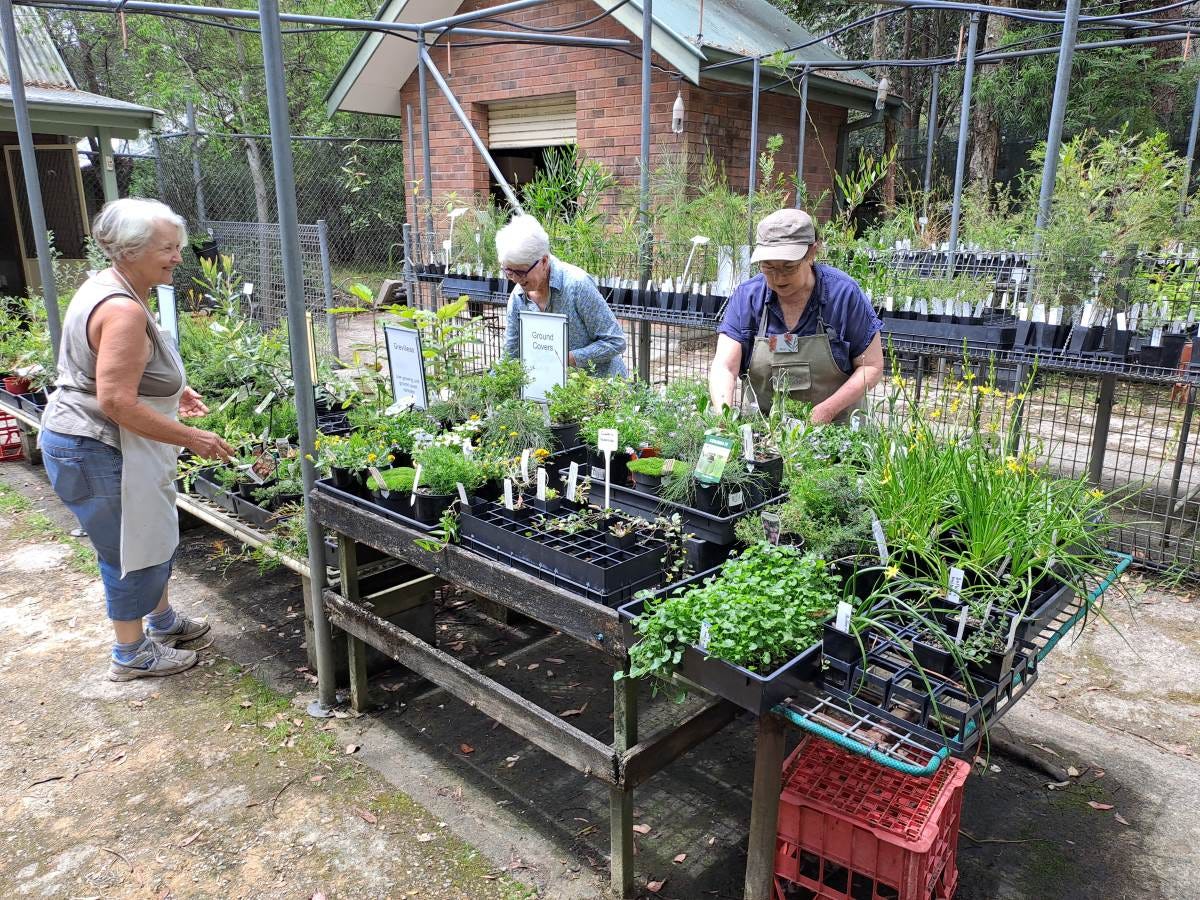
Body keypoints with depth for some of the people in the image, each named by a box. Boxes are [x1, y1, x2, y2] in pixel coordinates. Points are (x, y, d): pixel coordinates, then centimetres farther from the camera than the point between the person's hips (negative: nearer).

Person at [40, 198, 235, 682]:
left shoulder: (107, 285, 7)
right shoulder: (123, 309, -26)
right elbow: (117, 402, -29)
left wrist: (170, 390, 18)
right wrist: (192, 438, -23)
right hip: (98, 450, -10)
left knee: (153, 534, 22)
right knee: (130, 548, 5)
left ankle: (163, 620, 41)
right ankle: (131, 654, 23)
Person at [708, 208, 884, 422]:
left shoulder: (845, 294, -7)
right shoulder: (746, 297, -4)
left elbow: (872, 366, -2)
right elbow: (724, 367, -12)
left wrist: (827, 410, -16)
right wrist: (723, 413, -32)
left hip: (834, 430, -2)